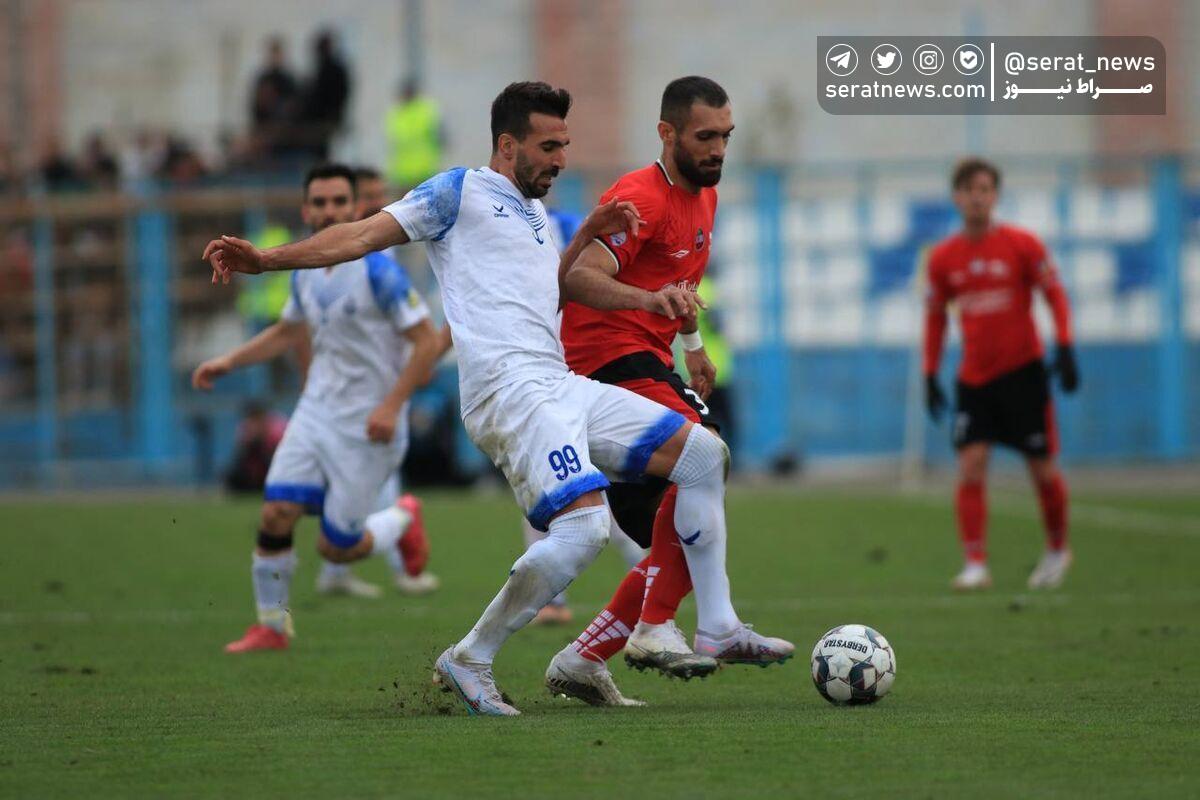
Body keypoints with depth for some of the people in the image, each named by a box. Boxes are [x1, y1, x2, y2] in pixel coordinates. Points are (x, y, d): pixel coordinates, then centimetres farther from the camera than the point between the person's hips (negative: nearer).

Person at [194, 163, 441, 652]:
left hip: (369, 424, -6)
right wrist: (229, 362, 15)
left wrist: (392, 406, -23)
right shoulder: (305, 272, 6)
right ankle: (271, 625, 7)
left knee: (336, 547, -2)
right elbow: (288, 332, 26)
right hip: (317, 410, 6)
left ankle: (403, 522, 29)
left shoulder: (377, 270, -17)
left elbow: (426, 341, -16)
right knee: (277, 513, -8)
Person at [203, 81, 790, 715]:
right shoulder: (460, 192, 2)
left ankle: (718, 629, 14)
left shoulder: (533, 212, 26)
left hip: (562, 388, 9)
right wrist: (265, 259, -14)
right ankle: (469, 662, -12)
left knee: (703, 453, 8)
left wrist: (586, 237, 25)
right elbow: (363, 235, -3)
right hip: (510, 392, -9)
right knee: (584, 525, -25)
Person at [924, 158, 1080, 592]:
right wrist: (930, 373, 9)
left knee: (1042, 470, 3)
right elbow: (935, 316, 13)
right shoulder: (943, 258, 3)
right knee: (970, 468, -12)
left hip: (1023, 372, -2)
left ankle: (1057, 550, 26)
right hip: (974, 377, 2)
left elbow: (1055, 295, -2)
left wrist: (1064, 349, -12)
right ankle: (975, 564, -12)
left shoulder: (1022, 245, -5)